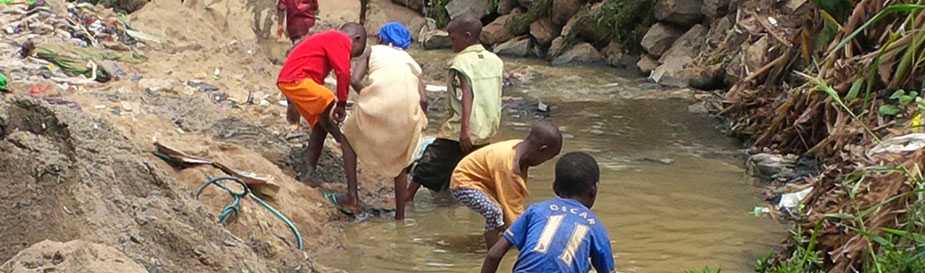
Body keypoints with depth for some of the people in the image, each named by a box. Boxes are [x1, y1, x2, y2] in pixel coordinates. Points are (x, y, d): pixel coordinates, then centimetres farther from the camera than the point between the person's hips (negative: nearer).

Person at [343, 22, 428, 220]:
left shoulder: (373, 51, 23)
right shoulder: (410, 60, 30)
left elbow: (355, 80, 6)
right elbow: (423, 99, 13)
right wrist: (420, 123, 26)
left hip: (380, 99, -3)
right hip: (409, 103, 3)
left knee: (350, 136, 26)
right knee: (401, 159, 25)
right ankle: (400, 214, 26)